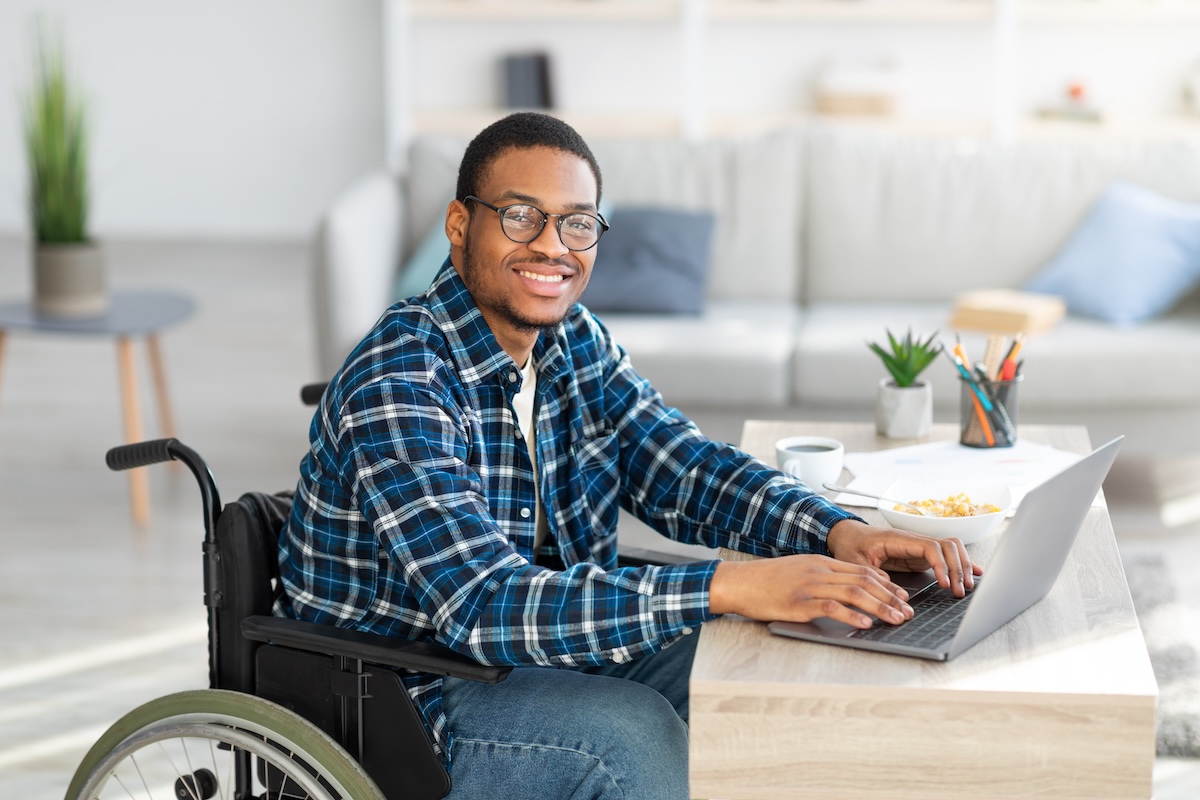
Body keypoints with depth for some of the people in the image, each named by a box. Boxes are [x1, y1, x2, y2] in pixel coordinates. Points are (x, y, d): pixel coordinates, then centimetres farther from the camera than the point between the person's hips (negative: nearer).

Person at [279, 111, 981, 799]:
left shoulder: (576, 342, 3)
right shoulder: (399, 386, -25)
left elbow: (685, 470, 1)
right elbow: (485, 605, -35)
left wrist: (839, 532, -20)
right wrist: (732, 586, -42)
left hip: (548, 658, 8)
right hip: (410, 698, -8)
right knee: (631, 729, -29)